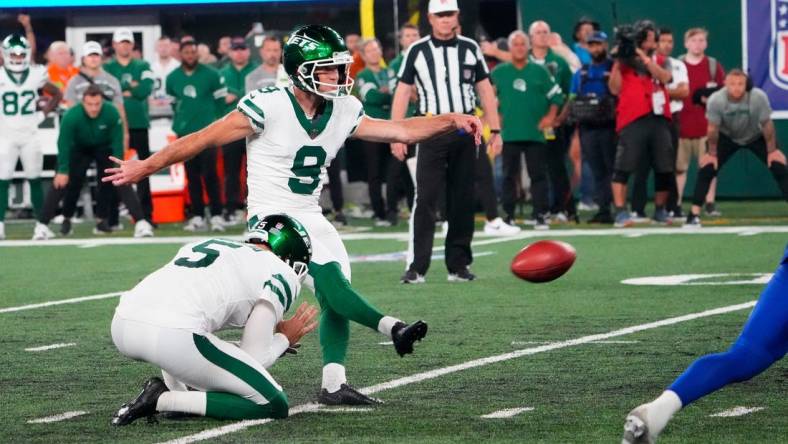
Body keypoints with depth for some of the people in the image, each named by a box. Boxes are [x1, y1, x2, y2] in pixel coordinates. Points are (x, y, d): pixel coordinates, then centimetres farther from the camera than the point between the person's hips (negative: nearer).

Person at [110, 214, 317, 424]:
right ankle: (161, 400, -2)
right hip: (174, 335, -7)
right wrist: (285, 338, 31)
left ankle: (177, 392, 20)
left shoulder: (204, 244, 32)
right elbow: (255, 360, 10)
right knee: (274, 405, 6)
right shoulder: (280, 274, 13)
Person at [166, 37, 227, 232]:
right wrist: (181, 122, 13)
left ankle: (216, 215, -4)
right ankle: (197, 216, 11)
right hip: (185, 134, 3)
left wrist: (215, 123, 4)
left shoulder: (211, 75, -4)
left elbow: (220, 101, 3)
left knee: (210, 175, -8)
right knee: (192, 176, 6)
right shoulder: (172, 78, 6)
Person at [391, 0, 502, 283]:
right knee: (425, 199, -9)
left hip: (466, 131, 2)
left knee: (463, 201, 5)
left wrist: (495, 131, 4)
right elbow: (402, 92, 3)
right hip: (432, 131, -2)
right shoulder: (417, 51, 3)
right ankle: (416, 268, -11)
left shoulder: (470, 48, 8)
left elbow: (485, 90, 10)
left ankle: (458, 265, 12)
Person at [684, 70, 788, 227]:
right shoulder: (716, 100, -33)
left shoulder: (758, 97, -33)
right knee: (706, 170, -13)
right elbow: (713, 128, -18)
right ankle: (694, 215, -7)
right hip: (727, 137, 0)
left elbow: (767, 124, -20)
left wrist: (772, 150, -13)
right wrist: (712, 153, -10)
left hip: (756, 137, 0)